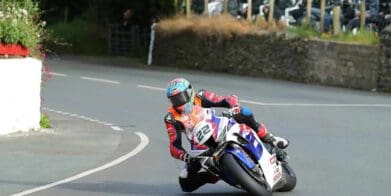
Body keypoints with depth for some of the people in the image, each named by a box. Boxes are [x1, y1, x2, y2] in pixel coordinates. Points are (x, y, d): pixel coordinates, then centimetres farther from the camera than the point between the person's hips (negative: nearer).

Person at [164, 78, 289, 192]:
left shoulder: (200, 98, -12)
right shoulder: (172, 118, -13)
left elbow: (230, 99, -16)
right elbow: (174, 146, -18)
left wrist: (235, 110, -39)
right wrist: (185, 156, -40)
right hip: (200, 148, 1)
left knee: (245, 113, -25)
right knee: (186, 184, -17)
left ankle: (270, 140, -9)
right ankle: (213, 175, 8)